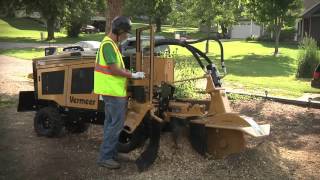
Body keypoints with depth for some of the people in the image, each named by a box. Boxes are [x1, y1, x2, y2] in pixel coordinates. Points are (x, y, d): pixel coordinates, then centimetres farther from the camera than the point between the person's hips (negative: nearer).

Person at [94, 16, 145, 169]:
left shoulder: (110, 43, 15)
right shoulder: (108, 45, -18)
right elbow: (114, 70, -21)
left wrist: (128, 73, 12)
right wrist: (133, 75, -11)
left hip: (111, 90, 11)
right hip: (114, 91, -11)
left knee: (110, 123, 16)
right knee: (116, 124, -5)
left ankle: (109, 154, 25)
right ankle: (105, 157, 1)